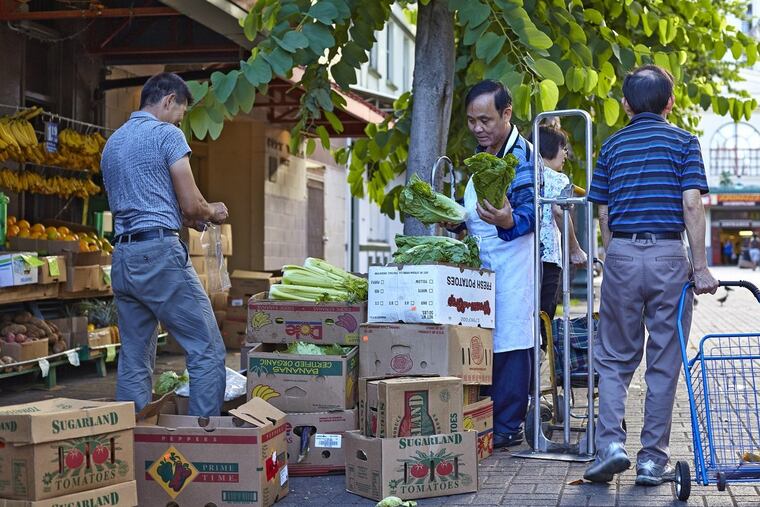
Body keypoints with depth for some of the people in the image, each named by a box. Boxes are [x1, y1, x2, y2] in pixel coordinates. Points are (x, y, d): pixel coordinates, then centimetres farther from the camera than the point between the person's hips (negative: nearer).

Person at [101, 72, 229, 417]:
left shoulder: (112, 142, 20)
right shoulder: (166, 134, -4)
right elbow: (191, 204, -7)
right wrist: (213, 213, 13)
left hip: (122, 257, 8)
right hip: (160, 253, -8)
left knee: (134, 360, 9)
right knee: (207, 350, -4)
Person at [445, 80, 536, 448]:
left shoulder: (522, 155, -9)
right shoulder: (480, 156, 17)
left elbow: (530, 212, -21)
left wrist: (508, 221, -41)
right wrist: (452, 218, 7)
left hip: (512, 264, -8)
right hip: (480, 264, 8)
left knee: (509, 342, -7)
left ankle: (508, 425, -1)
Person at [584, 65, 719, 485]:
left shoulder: (612, 146, 11)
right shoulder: (683, 142, 3)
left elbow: (604, 214, 9)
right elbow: (691, 204, -7)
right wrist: (700, 267, -6)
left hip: (622, 254, 2)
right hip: (669, 255, -2)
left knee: (614, 359, 12)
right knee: (664, 363, 6)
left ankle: (611, 444, -4)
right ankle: (653, 460, 9)